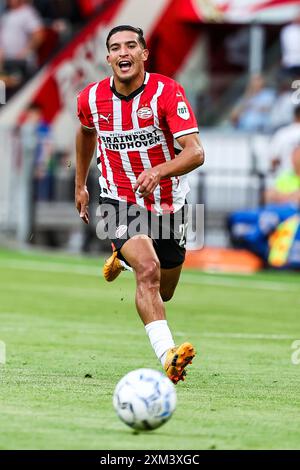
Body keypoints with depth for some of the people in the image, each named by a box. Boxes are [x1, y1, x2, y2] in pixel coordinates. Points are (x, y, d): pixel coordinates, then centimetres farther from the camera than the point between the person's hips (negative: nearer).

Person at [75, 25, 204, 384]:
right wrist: (80, 185, 25)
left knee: (163, 292, 16)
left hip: (167, 203, 1)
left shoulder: (167, 91, -18)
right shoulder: (91, 98, -7)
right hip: (120, 202, -1)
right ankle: (167, 356, -38)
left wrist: (158, 171, -45)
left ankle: (124, 259, 50)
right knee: (148, 270, -28)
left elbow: (195, 152, -27)